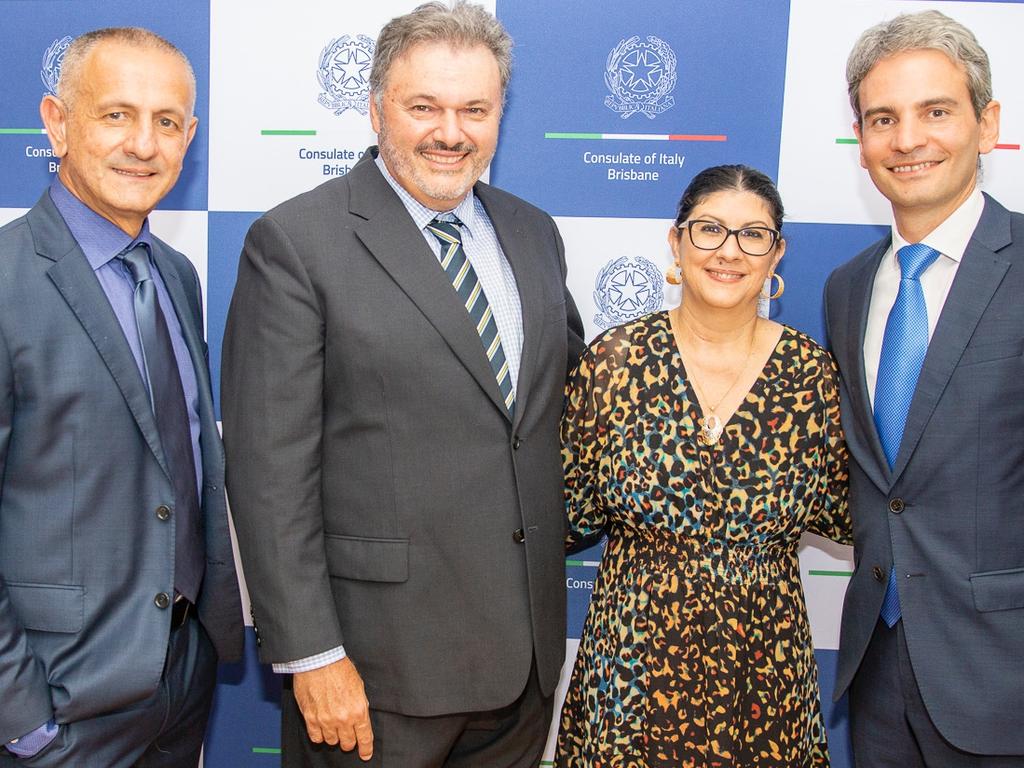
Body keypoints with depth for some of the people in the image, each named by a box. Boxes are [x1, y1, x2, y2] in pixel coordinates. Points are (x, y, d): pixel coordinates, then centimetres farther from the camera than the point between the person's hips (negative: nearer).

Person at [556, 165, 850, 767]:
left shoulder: (812, 373, -4)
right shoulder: (615, 358, -7)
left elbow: (842, 514, 3)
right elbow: (576, 514, -3)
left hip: (765, 669, 1)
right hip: (634, 668, -1)